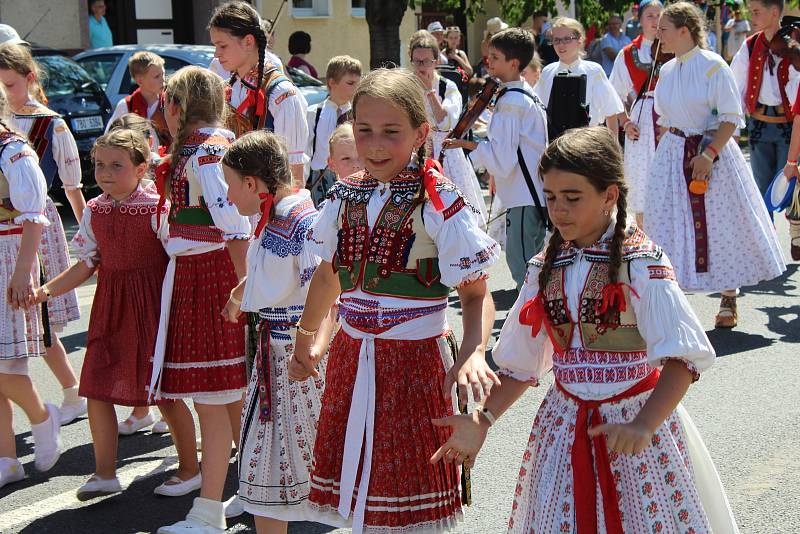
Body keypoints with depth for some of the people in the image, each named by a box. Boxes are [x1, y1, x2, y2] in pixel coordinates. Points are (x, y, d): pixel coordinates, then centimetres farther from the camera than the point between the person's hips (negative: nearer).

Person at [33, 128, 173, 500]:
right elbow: (86, 266, 10)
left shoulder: (156, 207, -13)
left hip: (152, 304, -5)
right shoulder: (94, 212, 4)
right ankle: (105, 473, 12)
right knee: (96, 387, 1)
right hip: (110, 308, 5)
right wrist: (45, 291, 0)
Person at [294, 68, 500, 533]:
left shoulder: (437, 203, -12)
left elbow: (476, 293, -11)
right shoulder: (346, 197, 4)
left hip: (414, 361, -5)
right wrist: (308, 333, 23)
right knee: (358, 494, 13)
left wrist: (472, 354, -27)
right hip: (351, 357, 5)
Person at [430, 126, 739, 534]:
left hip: (635, 422, -4)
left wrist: (643, 426, -33)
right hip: (564, 424, 5)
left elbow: (683, 356, -21)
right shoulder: (545, 268, 3)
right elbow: (521, 364, 8)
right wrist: (481, 421, -4)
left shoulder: (640, 263, -14)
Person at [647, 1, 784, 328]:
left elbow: (732, 117, -13)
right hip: (673, 155, 6)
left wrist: (708, 155, -21)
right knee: (670, 226, 3)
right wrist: (665, 152, 11)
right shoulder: (666, 71, 7)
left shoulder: (713, 66, -11)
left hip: (714, 152, -5)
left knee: (722, 225, 3)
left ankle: (729, 300, 17)